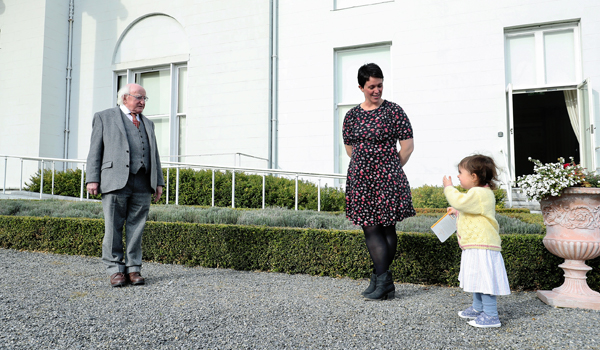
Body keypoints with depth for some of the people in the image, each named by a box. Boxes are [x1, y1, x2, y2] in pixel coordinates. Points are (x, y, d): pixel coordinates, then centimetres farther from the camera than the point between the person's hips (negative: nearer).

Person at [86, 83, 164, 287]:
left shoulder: (148, 124, 24)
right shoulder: (104, 117, 12)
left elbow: (154, 154, 21)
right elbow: (95, 150, 6)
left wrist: (159, 182, 13)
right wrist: (92, 179, -4)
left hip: (142, 184, 4)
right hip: (115, 182, -3)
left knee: (136, 228, 3)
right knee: (113, 228, 0)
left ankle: (133, 269, 11)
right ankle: (115, 269, 10)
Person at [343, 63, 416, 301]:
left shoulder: (393, 111, -1)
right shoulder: (352, 115, 10)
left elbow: (408, 146, 0)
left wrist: (391, 170, 6)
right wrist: (367, 165, 13)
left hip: (388, 179, -3)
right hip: (361, 179, 4)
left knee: (387, 228, 1)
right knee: (370, 228, 2)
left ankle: (382, 281, 6)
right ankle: (383, 281, 9)